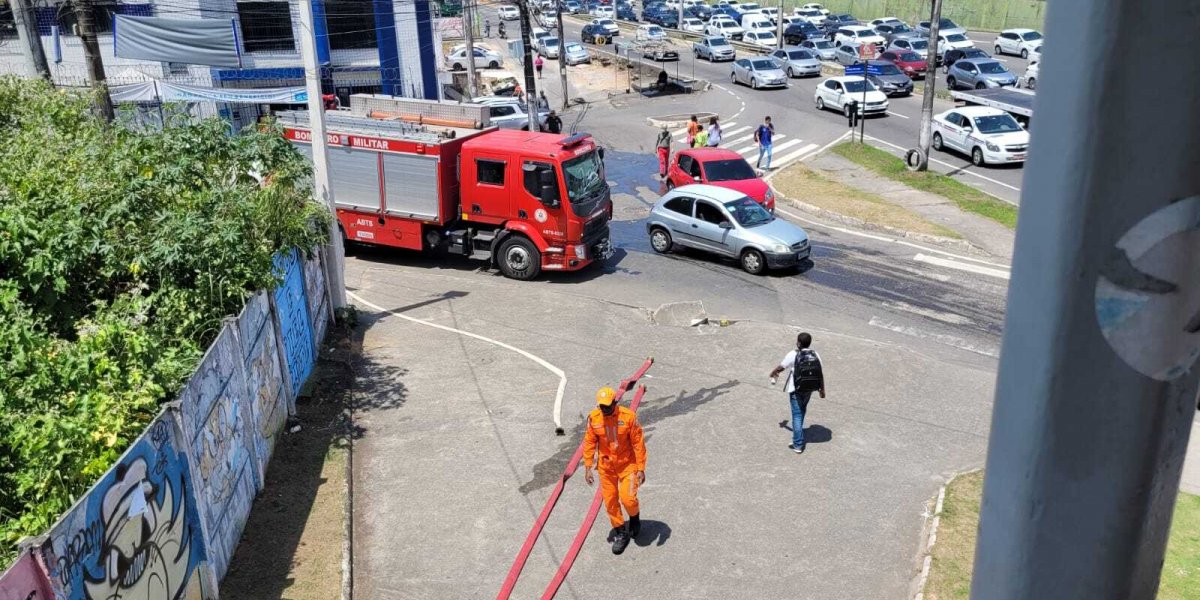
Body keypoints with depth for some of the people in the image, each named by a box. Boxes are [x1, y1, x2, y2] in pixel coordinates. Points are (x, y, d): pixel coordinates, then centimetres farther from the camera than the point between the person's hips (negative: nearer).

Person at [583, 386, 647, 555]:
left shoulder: (628, 416, -20)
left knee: (628, 498, -12)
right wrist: (587, 467, -3)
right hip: (606, 466, 3)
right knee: (610, 501, 7)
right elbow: (589, 443, -1)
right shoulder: (594, 418, -11)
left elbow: (638, 444, -13)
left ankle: (635, 518, 23)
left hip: (627, 464, -3)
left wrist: (641, 469, -12)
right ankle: (620, 533, 27)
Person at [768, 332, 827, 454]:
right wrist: (822, 389, 11)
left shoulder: (793, 355, -15)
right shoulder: (815, 355, -4)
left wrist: (773, 374, 18)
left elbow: (781, 367, -3)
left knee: (797, 415, 0)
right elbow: (820, 373, 0)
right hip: (809, 389, 5)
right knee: (802, 410, 27)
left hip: (796, 390, -5)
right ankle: (798, 430, 48)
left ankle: (798, 444, -2)